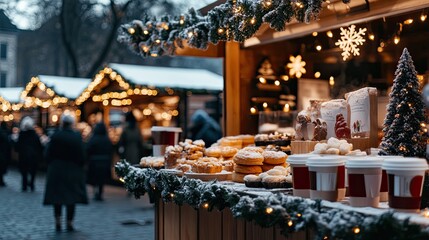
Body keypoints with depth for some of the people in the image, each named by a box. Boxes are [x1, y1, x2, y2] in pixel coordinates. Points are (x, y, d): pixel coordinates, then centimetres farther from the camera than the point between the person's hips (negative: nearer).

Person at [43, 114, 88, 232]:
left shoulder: (55, 136, -7)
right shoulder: (77, 137, -8)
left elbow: (48, 154, -3)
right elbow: (82, 156, -7)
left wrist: (51, 165, 12)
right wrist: (80, 166, 8)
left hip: (56, 170, 0)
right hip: (73, 170, 0)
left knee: (57, 196, 10)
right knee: (72, 197, 7)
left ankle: (58, 222, 4)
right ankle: (69, 223, 8)